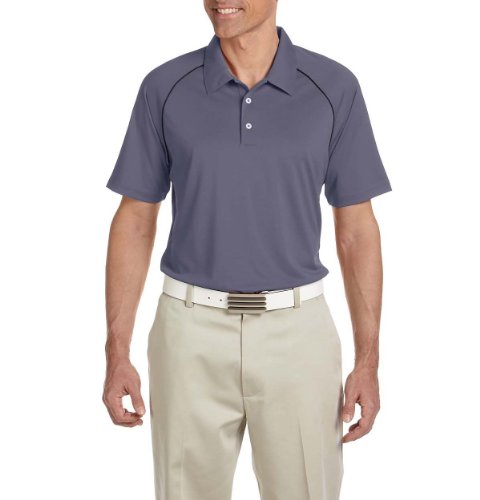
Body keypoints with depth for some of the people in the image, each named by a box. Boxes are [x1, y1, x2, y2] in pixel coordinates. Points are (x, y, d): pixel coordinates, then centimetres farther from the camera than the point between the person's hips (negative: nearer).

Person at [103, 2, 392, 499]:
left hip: (296, 334, 0)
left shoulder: (334, 88, -3)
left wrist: (368, 362, -2)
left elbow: (357, 228, 0)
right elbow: (134, 223, 2)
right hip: (191, 335, 1)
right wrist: (116, 355, -2)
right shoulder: (164, 87, -2)